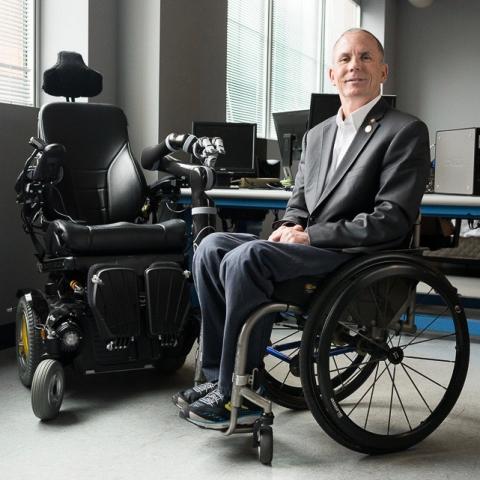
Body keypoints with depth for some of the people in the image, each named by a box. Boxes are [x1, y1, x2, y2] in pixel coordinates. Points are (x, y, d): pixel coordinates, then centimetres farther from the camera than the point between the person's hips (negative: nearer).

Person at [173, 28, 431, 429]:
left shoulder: (406, 132, -5)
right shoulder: (316, 135, 19)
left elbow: (392, 220, -13)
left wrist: (311, 235, -16)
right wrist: (288, 226, -2)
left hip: (359, 259, -8)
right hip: (308, 248, 8)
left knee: (246, 258, -28)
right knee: (212, 247, -8)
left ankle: (238, 396, -18)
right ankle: (219, 375, -6)